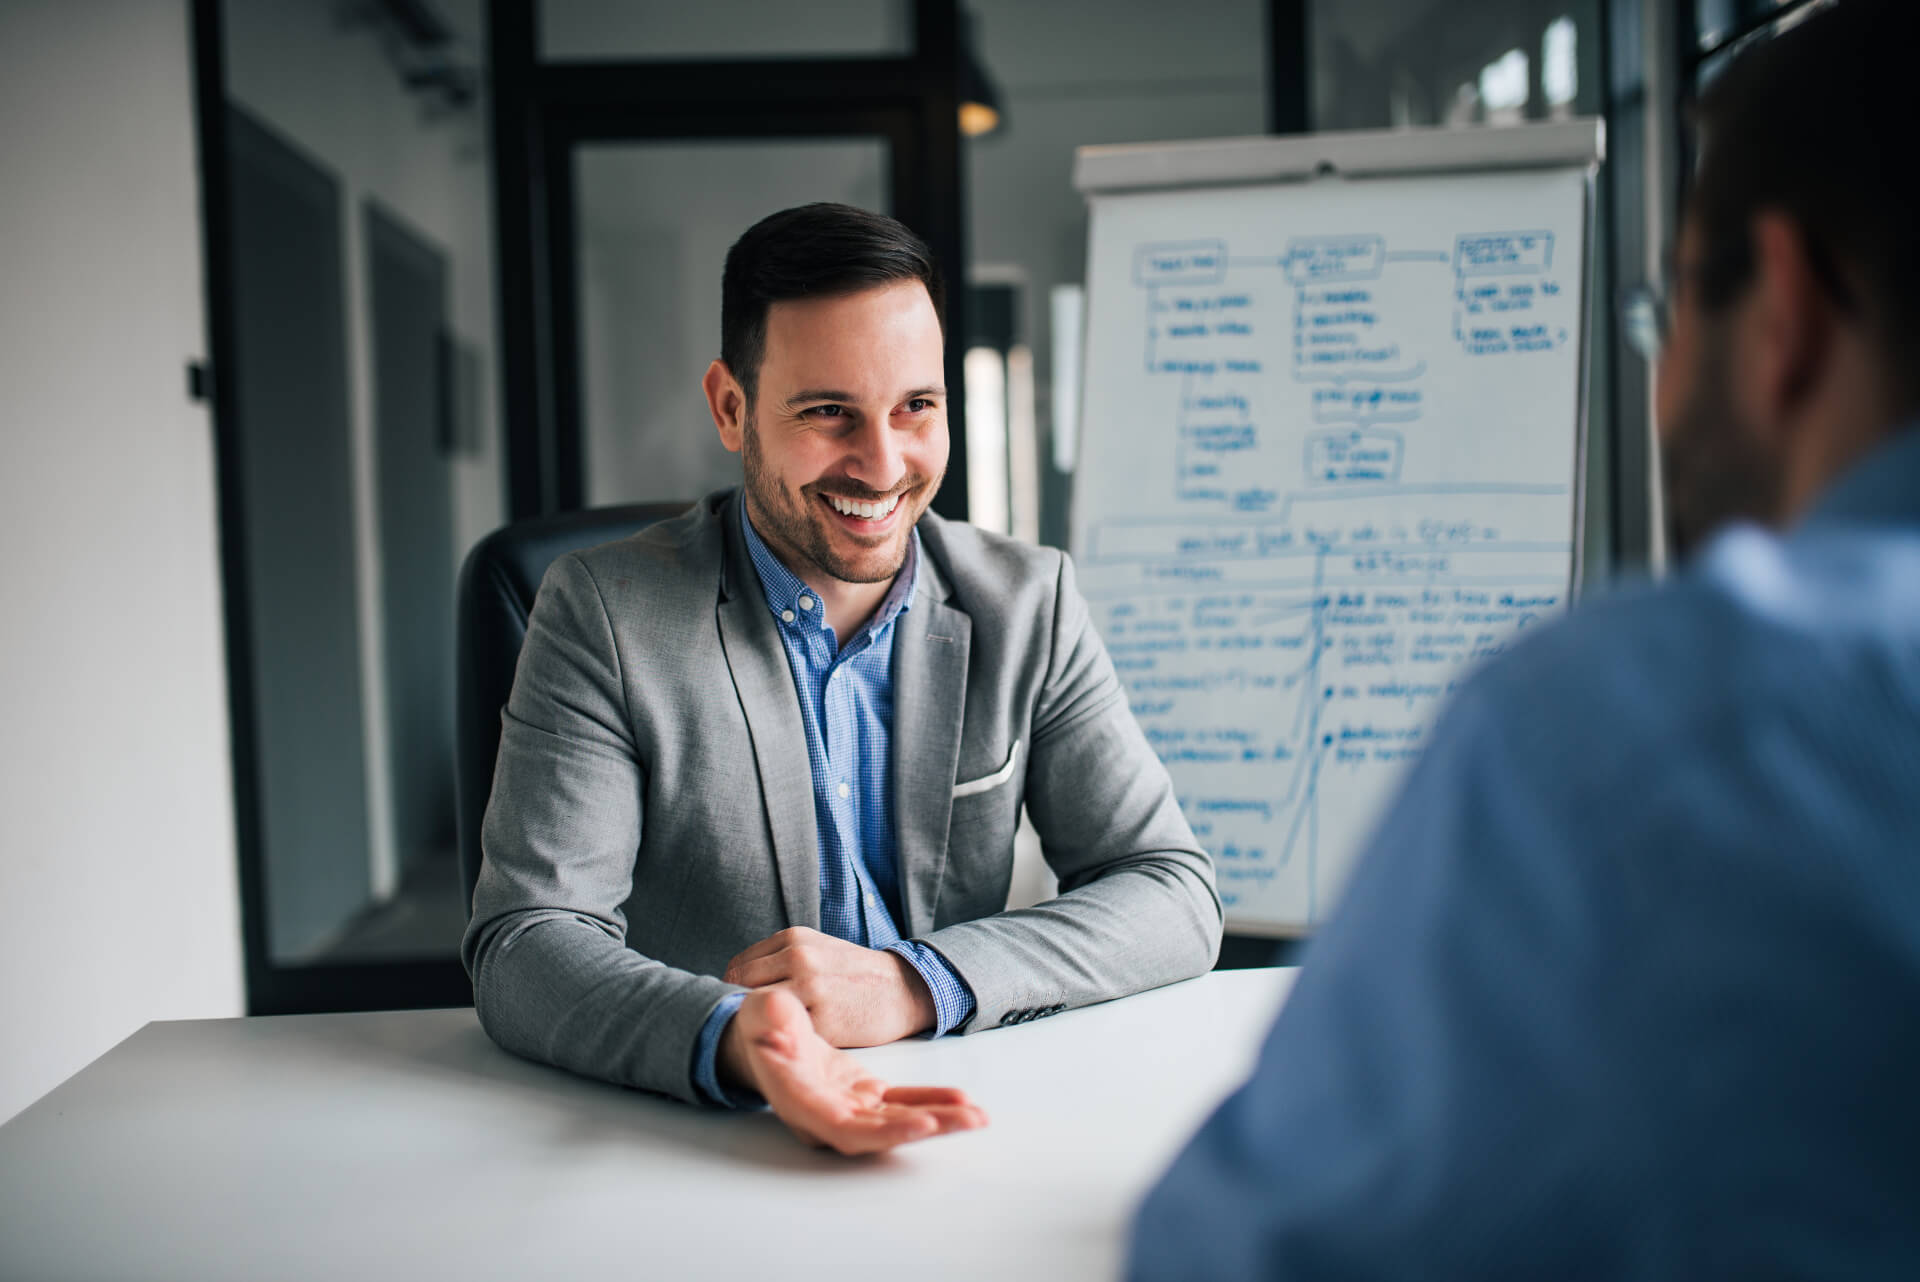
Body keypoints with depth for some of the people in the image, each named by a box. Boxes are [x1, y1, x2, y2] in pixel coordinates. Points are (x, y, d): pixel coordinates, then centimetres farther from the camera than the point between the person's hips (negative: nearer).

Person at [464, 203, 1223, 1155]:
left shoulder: (1028, 604, 1)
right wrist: (733, 1042, -34)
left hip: (958, 1122, 3)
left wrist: (912, 984, -19)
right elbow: (524, 945, -13)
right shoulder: (605, 614, -6)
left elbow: (1176, 898, -2)